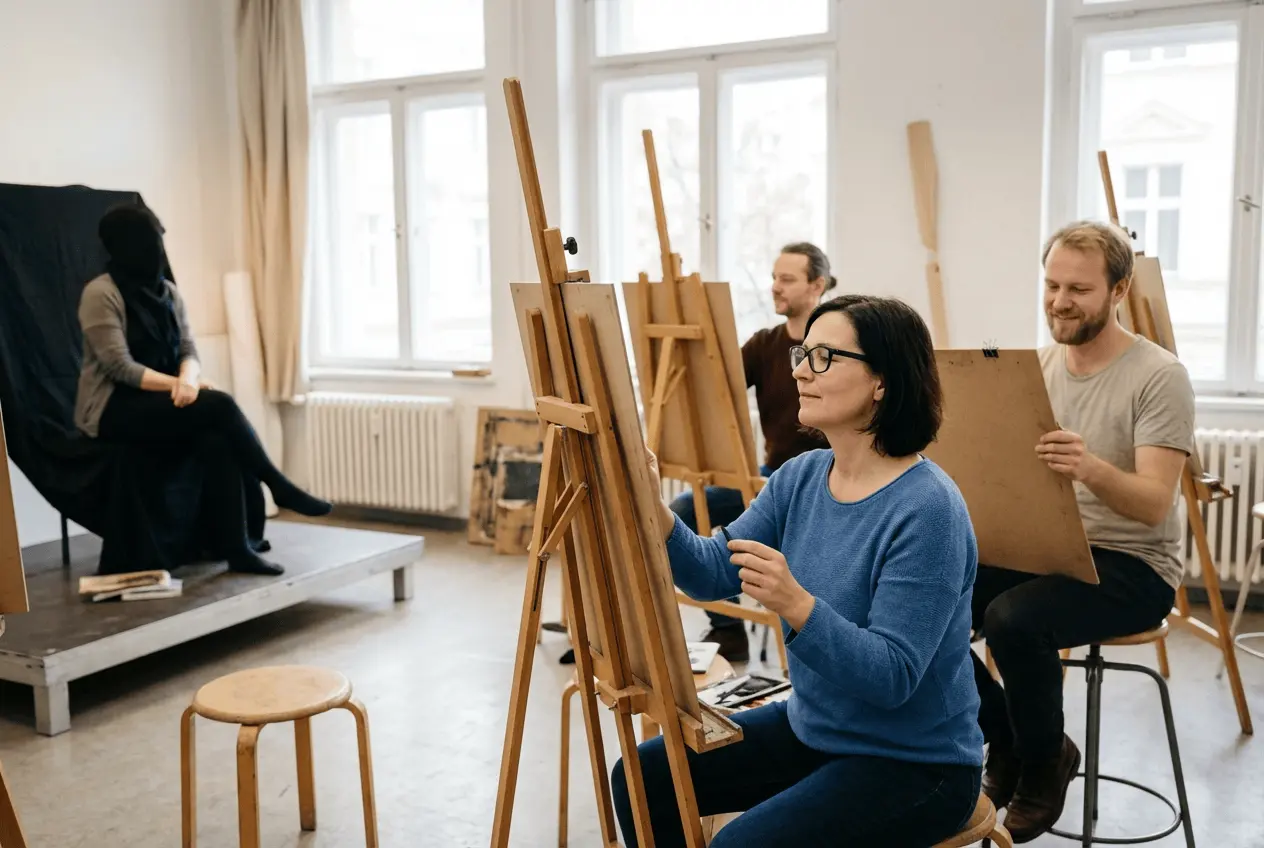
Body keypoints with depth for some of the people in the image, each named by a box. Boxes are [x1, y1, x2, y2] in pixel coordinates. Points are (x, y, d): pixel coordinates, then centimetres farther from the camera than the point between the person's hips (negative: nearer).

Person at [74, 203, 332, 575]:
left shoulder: (167, 292, 11)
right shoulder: (100, 294, -9)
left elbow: (189, 350, 4)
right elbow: (120, 366, -17)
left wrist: (188, 378, -20)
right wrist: (178, 384, -24)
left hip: (160, 403, 6)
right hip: (114, 411, -5)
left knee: (215, 438, -30)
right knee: (218, 405, -29)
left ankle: (235, 547, -32)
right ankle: (279, 487, -17)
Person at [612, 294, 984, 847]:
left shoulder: (927, 510, -25)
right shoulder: (800, 477, -1)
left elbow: (891, 677, -28)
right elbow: (714, 574, -6)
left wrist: (796, 604, -42)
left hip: (914, 763, -7)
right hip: (812, 729, 8)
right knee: (641, 778, 4)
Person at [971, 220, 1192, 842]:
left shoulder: (1158, 376, -12)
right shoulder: (1037, 365, 6)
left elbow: (1154, 504, -22)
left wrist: (1092, 469, -42)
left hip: (1131, 563, -6)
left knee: (1012, 619, -34)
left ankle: (1045, 763, -2)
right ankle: (1007, 743, 8)